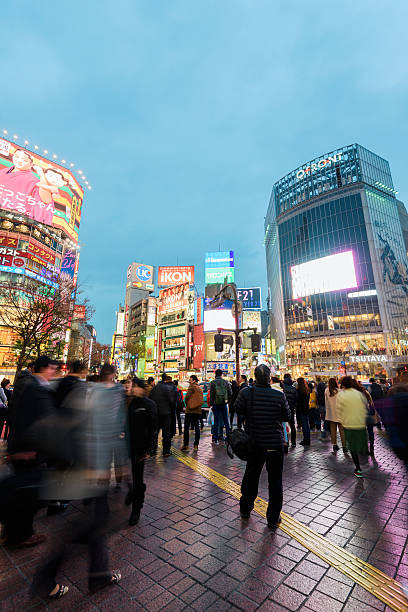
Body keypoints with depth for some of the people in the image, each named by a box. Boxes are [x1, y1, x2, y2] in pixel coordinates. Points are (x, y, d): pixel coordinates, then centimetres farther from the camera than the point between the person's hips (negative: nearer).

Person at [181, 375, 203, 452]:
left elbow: (187, 396, -11)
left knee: (186, 427, 1)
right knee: (196, 426, 9)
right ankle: (196, 445, 10)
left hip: (190, 410, -6)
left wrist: (186, 403, 5)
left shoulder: (192, 386, -8)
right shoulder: (200, 388, 12)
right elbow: (202, 400, 11)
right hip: (198, 410, 6)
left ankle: (186, 445, 1)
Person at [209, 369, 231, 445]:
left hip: (216, 404, -1)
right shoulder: (225, 382, 1)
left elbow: (211, 394, -6)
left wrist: (211, 404, -3)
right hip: (224, 404, 1)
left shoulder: (213, 382, -4)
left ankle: (216, 439, 9)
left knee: (216, 421, 6)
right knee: (226, 421, 12)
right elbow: (230, 393, 2)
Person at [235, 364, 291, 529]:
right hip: (275, 443, -2)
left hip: (253, 442, 2)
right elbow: (287, 416, -5)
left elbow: (238, 410, -5)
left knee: (250, 475, 21)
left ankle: (245, 509, 38)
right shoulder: (279, 395, -16)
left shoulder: (246, 392, -16)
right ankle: (273, 518, 25)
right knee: (275, 480, 15)